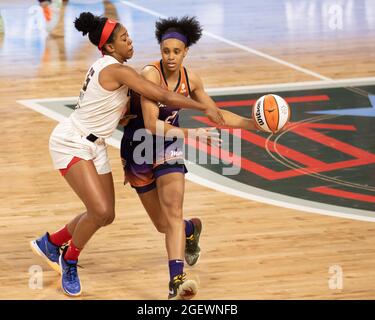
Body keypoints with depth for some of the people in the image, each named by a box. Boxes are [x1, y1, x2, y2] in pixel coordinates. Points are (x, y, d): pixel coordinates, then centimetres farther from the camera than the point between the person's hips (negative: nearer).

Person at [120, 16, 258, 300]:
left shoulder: (190, 79, -6)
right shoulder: (150, 75, -24)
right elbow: (152, 124, -29)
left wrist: (252, 124, 0)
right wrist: (189, 133, -38)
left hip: (169, 145, 3)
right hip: (139, 146, -3)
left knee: (173, 210, -21)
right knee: (163, 224, 7)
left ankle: (177, 282, -30)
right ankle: (191, 229, 43)